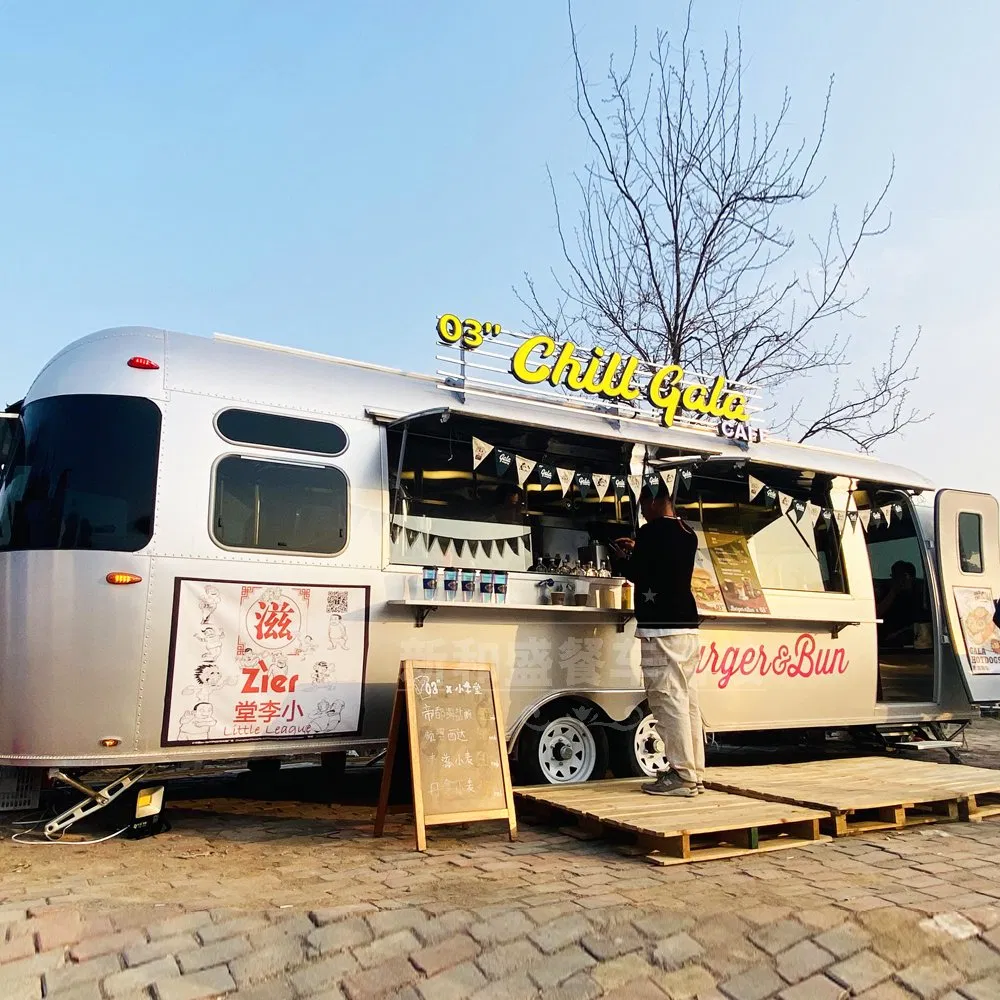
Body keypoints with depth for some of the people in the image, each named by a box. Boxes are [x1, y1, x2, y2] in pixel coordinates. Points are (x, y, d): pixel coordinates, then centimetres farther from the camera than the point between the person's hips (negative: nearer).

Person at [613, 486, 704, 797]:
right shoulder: (688, 534, 16)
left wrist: (627, 555, 12)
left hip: (661, 628, -9)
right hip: (687, 626, 9)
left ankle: (682, 775, -6)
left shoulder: (651, 532, -10)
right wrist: (638, 552, 28)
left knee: (669, 700, -7)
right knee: (687, 700, 9)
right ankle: (694, 772, 14)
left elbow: (635, 574, -7)